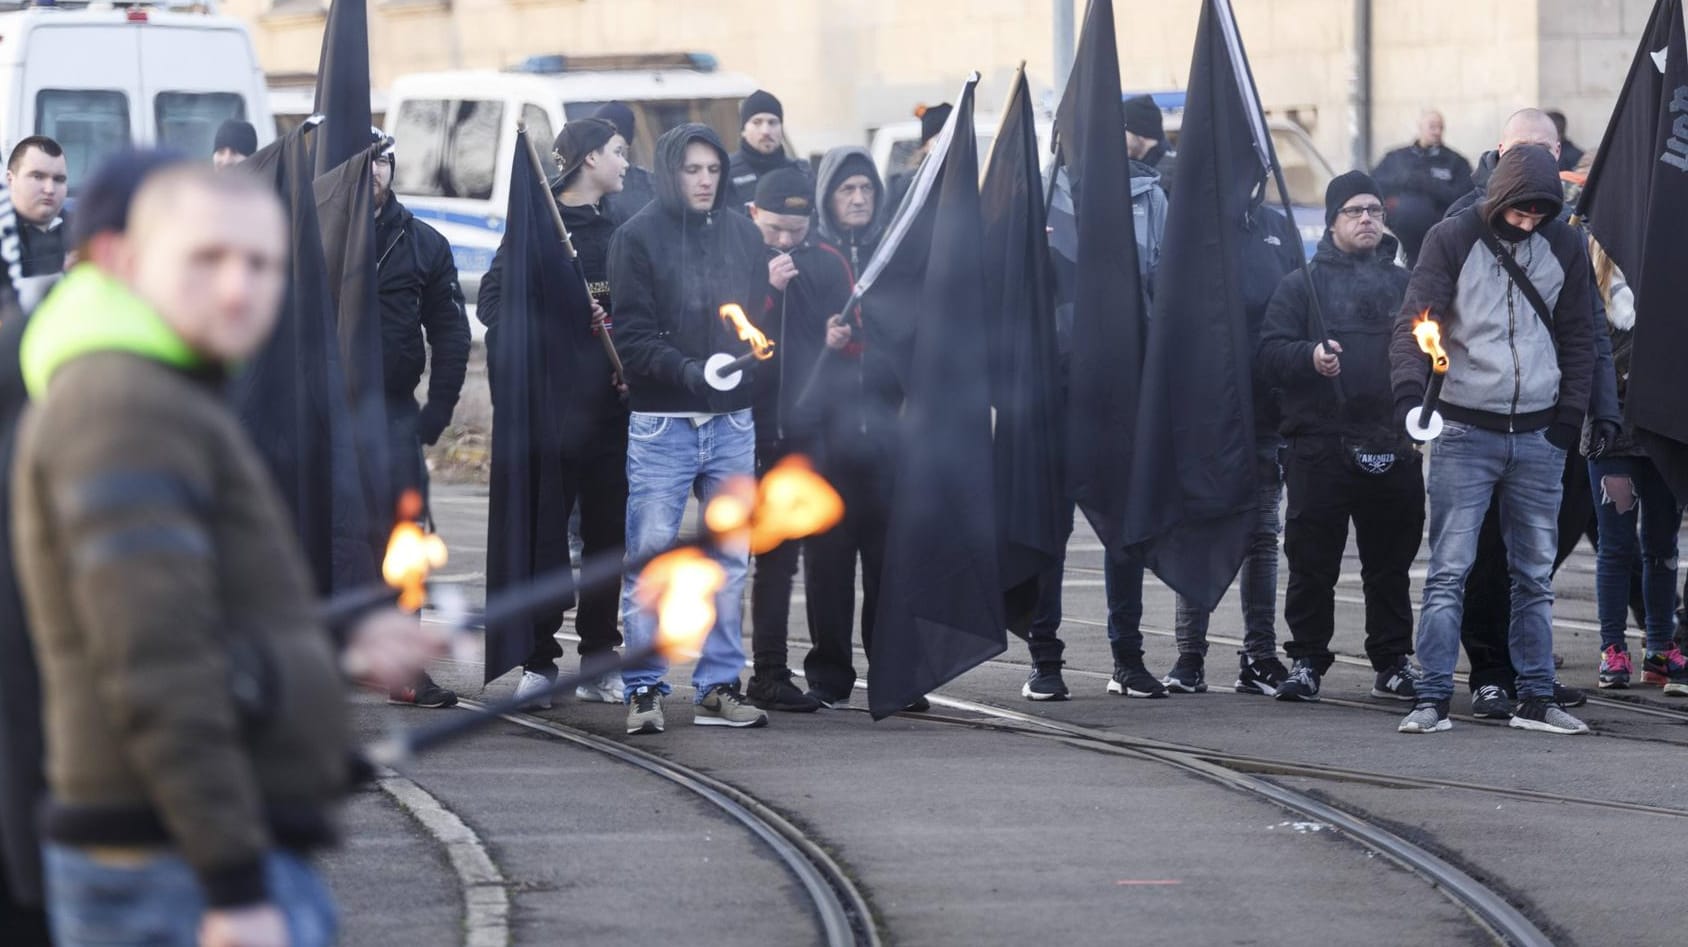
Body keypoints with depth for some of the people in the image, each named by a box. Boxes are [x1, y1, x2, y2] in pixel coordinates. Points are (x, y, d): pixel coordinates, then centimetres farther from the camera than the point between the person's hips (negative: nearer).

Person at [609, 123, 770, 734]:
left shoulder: (743, 235, 12)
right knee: (650, 558, -4)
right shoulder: (639, 237, -1)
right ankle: (644, 689, 3)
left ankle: (719, 688, 11)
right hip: (662, 423, -4)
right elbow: (633, 335, -8)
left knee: (730, 561, 5)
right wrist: (688, 371, -22)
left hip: (732, 422, 4)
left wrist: (751, 358, -2)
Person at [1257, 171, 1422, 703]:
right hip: (1321, 446, -3)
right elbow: (1269, 355, -2)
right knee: (1312, 564, -1)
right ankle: (1306, 661, 6)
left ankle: (1393, 662, 14)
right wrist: (1310, 356, -20)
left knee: (1391, 565, 7)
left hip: (1393, 448, 3)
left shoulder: (1405, 285, 17)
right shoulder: (1303, 285, 8)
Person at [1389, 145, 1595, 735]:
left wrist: (1570, 415, 4)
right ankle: (1433, 699, -7)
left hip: (1538, 436, 3)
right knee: (1448, 571, -7)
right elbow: (1414, 322, -9)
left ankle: (1535, 698, 13)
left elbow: (1577, 338, 13)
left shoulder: (1564, 247, 6)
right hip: (1465, 431, -3)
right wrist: (1410, 388, -26)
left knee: (1535, 575, 8)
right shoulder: (1453, 240, -4)